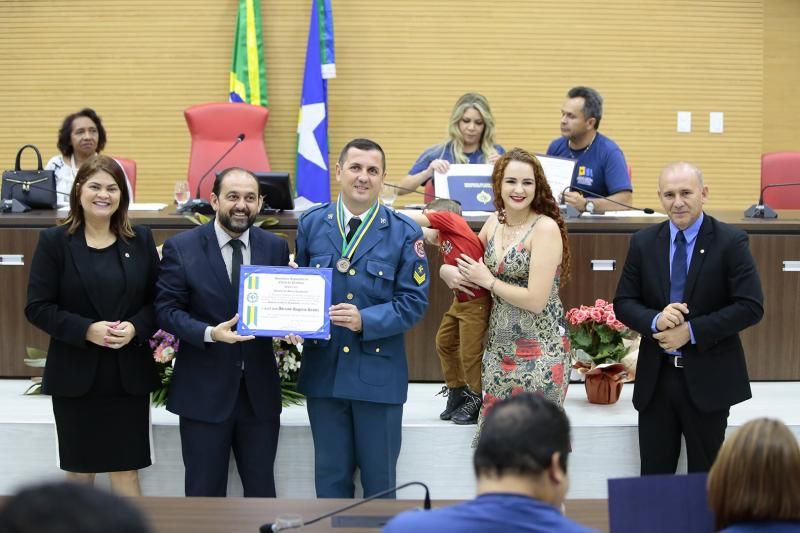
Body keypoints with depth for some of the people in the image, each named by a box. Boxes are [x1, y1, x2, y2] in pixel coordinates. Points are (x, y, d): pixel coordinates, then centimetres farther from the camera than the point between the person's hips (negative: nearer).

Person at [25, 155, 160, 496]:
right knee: (79, 468, 12)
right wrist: (86, 330, -19)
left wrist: (135, 328, -15)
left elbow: (157, 300, 6)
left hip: (129, 374, 1)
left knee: (126, 469, -1)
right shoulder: (54, 241, -2)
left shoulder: (141, 240, 4)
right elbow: (37, 307, -6)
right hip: (75, 373, -1)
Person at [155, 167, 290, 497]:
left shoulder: (276, 247, 4)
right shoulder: (181, 247, -5)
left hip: (260, 387, 3)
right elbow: (166, 309, -6)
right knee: (205, 490, 8)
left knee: (261, 486, 13)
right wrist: (210, 333, -22)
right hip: (204, 389, -3)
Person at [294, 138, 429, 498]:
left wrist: (365, 320, -20)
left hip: (378, 371, -2)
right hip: (323, 370, 2)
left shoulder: (404, 233, -2)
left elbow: (414, 301, -6)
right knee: (330, 475, 11)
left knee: (380, 478, 9)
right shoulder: (311, 224, 5)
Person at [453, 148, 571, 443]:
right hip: (499, 344, 6)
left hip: (539, 349, -6)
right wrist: (448, 271, -1)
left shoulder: (546, 228, -14)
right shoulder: (494, 222, 6)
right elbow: (471, 262, 22)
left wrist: (488, 280, -10)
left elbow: (536, 300, -19)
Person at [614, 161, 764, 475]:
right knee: (653, 475, 7)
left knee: (705, 477, 8)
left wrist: (692, 331, -18)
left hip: (708, 378, -3)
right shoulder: (643, 243, 4)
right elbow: (623, 303, 6)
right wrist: (655, 321, -16)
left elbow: (751, 307, -11)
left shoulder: (731, 242, -6)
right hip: (655, 377, 3)